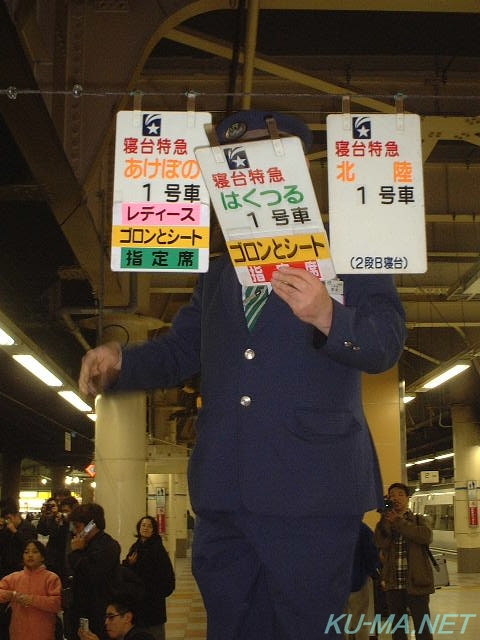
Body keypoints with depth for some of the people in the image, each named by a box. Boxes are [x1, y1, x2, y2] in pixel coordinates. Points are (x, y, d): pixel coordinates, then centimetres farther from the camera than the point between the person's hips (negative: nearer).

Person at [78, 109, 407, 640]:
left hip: (311, 492, -5)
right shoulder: (218, 273, 25)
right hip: (224, 493, 5)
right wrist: (120, 361, 5)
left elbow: (386, 343, -4)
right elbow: (182, 349, 23)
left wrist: (328, 317, -24)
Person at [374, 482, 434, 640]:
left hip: (416, 582, -3)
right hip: (393, 585, 3)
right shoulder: (385, 524, 12)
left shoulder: (418, 520, 7)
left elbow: (426, 536, -16)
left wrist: (398, 522, -13)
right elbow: (381, 542, -9)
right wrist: (386, 515, -10)